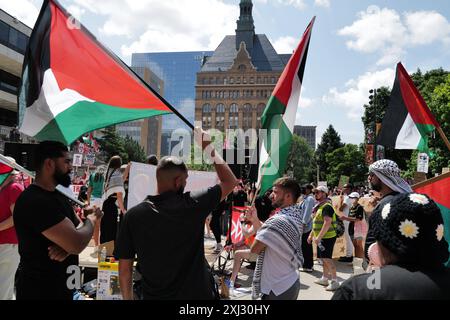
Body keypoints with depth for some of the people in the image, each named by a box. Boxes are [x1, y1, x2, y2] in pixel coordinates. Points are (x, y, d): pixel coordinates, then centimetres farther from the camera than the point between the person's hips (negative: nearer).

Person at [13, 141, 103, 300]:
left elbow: (77, 232, 6)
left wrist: (68, 246, -17)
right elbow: (77, 244, -30)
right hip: (40, 289, -9)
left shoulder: (58, 195, 7)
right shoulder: (34, 201, -25)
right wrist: (91, 218, -10)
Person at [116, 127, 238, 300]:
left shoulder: (133, 215, -10)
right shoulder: (192, 204, -17)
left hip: (154, 296, 2)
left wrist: (127, 298, 11)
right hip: (196, 293, -1)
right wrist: (209, 147, 1)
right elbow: (230, 182, -4)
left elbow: (124, 268, -4)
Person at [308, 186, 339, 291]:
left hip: (327, 237, -10)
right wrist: (311, 235, 22)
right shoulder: (319, 206, 15)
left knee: (327, 258, -10)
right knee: (324, 258, 16)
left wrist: (319, 237, -29)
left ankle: (334, 281, -3)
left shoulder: (326, 206, -16)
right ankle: (325, 278, 26)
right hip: (321, 238, 10)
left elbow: (327, 223, -26)